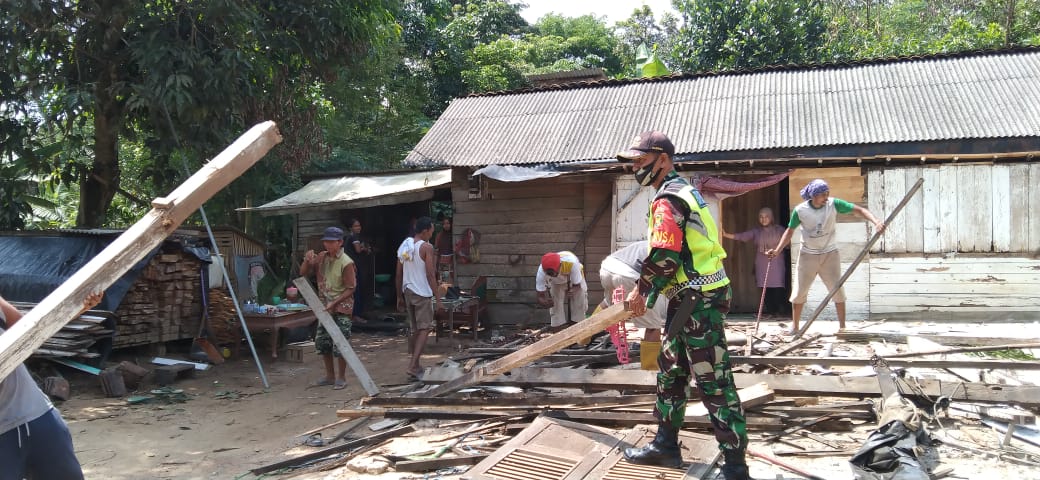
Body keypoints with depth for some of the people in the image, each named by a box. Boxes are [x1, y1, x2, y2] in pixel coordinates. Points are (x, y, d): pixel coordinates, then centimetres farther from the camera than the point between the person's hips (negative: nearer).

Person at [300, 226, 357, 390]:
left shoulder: (346, 262, -15)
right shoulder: (321, 257, 5)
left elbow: (351, 288, -14)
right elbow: (303, 273, 9)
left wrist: (334, 303, -18)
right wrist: (307, 261, -12)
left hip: (341, 308, -7)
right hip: (325, 307, 7)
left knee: (339, 344, -5)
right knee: (322, 342, 11)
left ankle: (341, 378, 10)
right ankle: (330, 376, 25)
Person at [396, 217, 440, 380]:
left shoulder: (404, 246, 10)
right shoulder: (426, 247, -11)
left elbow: (399, 274, 12)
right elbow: (430, 274, -16)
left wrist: (400, 297, 17)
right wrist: (437, 297, -12)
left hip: (408, 292, 7)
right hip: (423, 293, -7)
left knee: (415, 330, 16)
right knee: (424, 330, -3)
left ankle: (416, 365, 23)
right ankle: (413, 366, -14)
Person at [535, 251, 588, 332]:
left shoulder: (572, 263, -45)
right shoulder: (541, 272, -39)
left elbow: (577, 285, -31)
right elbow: (540, 296, -30)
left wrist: (573, 291, -53)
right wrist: (545, 302, -53)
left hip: (575, 279, -1)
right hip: (556, 284, 1)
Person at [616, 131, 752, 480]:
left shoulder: (667, 199, -15)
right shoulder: (684, 192, 17)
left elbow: (663, 257, -23)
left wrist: (642, 292, -7)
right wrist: (649, 292, 17)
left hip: (697, 303, -11)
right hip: (692, 298, 11)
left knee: (713, 382, -6)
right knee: (670, 370, 18)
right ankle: (666, 445, 30)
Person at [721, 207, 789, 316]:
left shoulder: (779, 230, 5)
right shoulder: (756, 231, 8)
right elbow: (741, 236, -1)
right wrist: (726, 234, -11)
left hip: (776, 263, -2)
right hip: (762, 264, 2)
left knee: (777, 288, -8)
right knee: (766, 289, 1)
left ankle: (779, 311, 0)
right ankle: (770, 311, 9)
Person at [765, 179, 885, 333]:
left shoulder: (833, 204, -14)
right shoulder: (800, 210, -13)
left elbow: (859, 210, -18)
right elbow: (789, 231, -2)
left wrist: (876, 222, -34)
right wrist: (778, 250, -11)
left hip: (830, 254, 0)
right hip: (808, 255, 0)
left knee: (837, 290, 1)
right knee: (799, 291, 5)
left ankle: (842, 326, 14)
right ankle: (794, 327, 19)